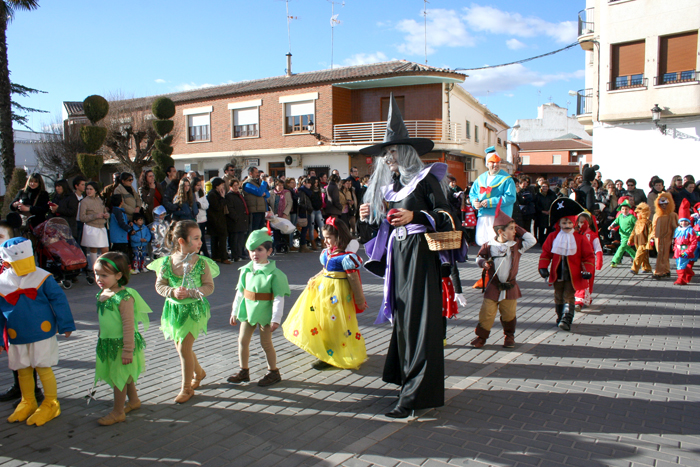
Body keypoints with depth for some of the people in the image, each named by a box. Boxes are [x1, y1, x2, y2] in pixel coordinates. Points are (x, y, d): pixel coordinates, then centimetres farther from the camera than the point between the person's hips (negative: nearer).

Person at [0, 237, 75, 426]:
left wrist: (65, 325, -4)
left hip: (43, 332, -3)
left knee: (43, 368, 3)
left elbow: (58, 300, -5)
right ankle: (28, 402, 35)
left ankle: (51, 404, 18)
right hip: (16, 337, 3)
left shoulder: (42, 277, -9)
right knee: (22, 370, 15)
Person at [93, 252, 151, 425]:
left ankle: (118, 412, 21)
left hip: (121, 344, -8)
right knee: (125, 375, 22)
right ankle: (134, 400, 41)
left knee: (119, 376, 5)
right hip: (107, 343, 8)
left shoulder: (124, 297, -25)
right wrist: (102, 340, 22)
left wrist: (127, 350, -21)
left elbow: (129, 325, -23)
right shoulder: (102, 294, 2)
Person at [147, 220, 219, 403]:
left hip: (194, 309, -4)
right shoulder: (167, 262, -7)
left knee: (184, 348, -6)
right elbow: (159, 285, -2)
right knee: (181, 348, 16)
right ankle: (198, 373, 43)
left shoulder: (201, 262, -12)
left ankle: (187, 388, 13)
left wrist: (191, 292, -25)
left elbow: (209, 286, -9)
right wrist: (172, 292, -22)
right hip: (174, 309, 4)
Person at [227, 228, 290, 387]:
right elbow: (240, 292, 12)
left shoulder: (274, 273, -15)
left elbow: (279, 298, -15)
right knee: (242, 340, 12)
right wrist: (234, 311, 15)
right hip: (247, 311, 6)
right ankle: (244, 371, 30)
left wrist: (276, 319, -17)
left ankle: (273, 372, 24)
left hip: (265, 313, -6)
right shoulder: (246, 270, 3)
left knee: (266, 343, 5)